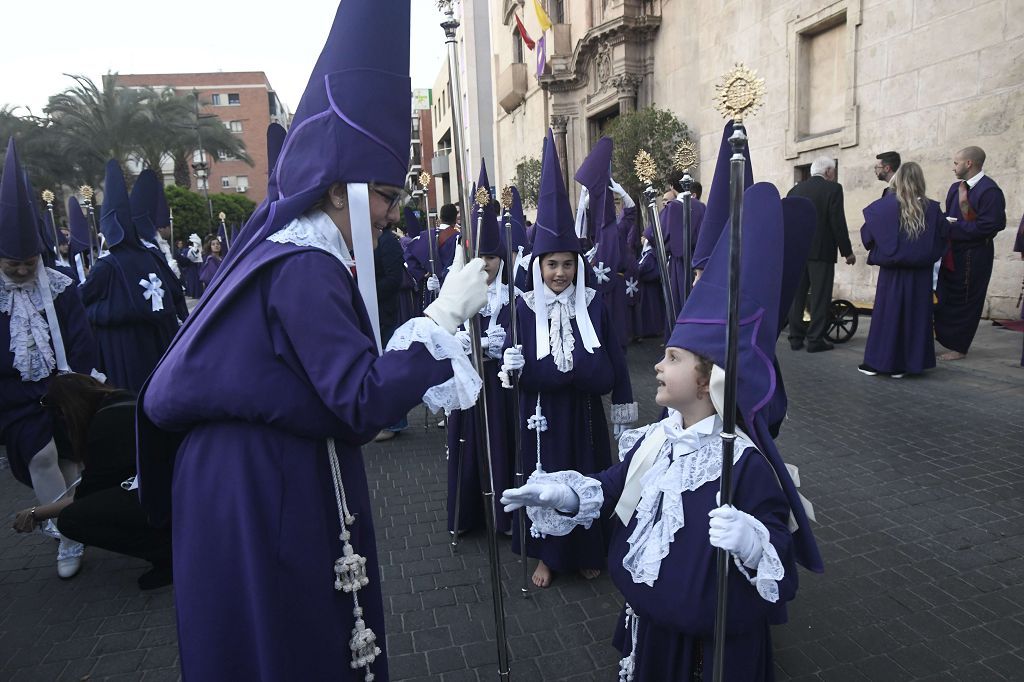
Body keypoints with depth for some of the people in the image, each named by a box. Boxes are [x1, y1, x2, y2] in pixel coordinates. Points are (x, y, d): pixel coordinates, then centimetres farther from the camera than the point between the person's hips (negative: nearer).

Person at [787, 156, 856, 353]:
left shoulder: (794, 190, 8)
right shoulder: (833, 189, -6)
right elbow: (838, 223, -10)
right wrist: (847, 252, -2)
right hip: (821, 251, -5)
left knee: (796, 295, 9)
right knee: (820, 296, 0)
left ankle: (796, 337, 11)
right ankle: (815, 339, 0)